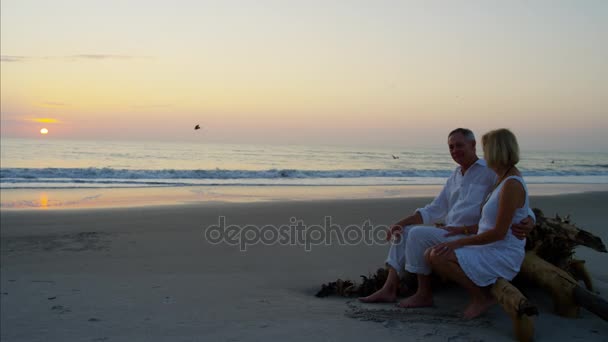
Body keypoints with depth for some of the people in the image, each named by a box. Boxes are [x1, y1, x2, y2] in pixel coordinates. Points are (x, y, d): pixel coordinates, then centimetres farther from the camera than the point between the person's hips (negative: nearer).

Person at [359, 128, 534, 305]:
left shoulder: (490, 171, -6)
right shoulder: (455, 176, 18)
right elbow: (434, 210, 19)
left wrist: (528, 220, -36)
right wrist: (401, 222, 7)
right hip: (451, 233, 9)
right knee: (403, 232, 2)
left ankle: (424, 295, -13)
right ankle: (389, 289, -6)